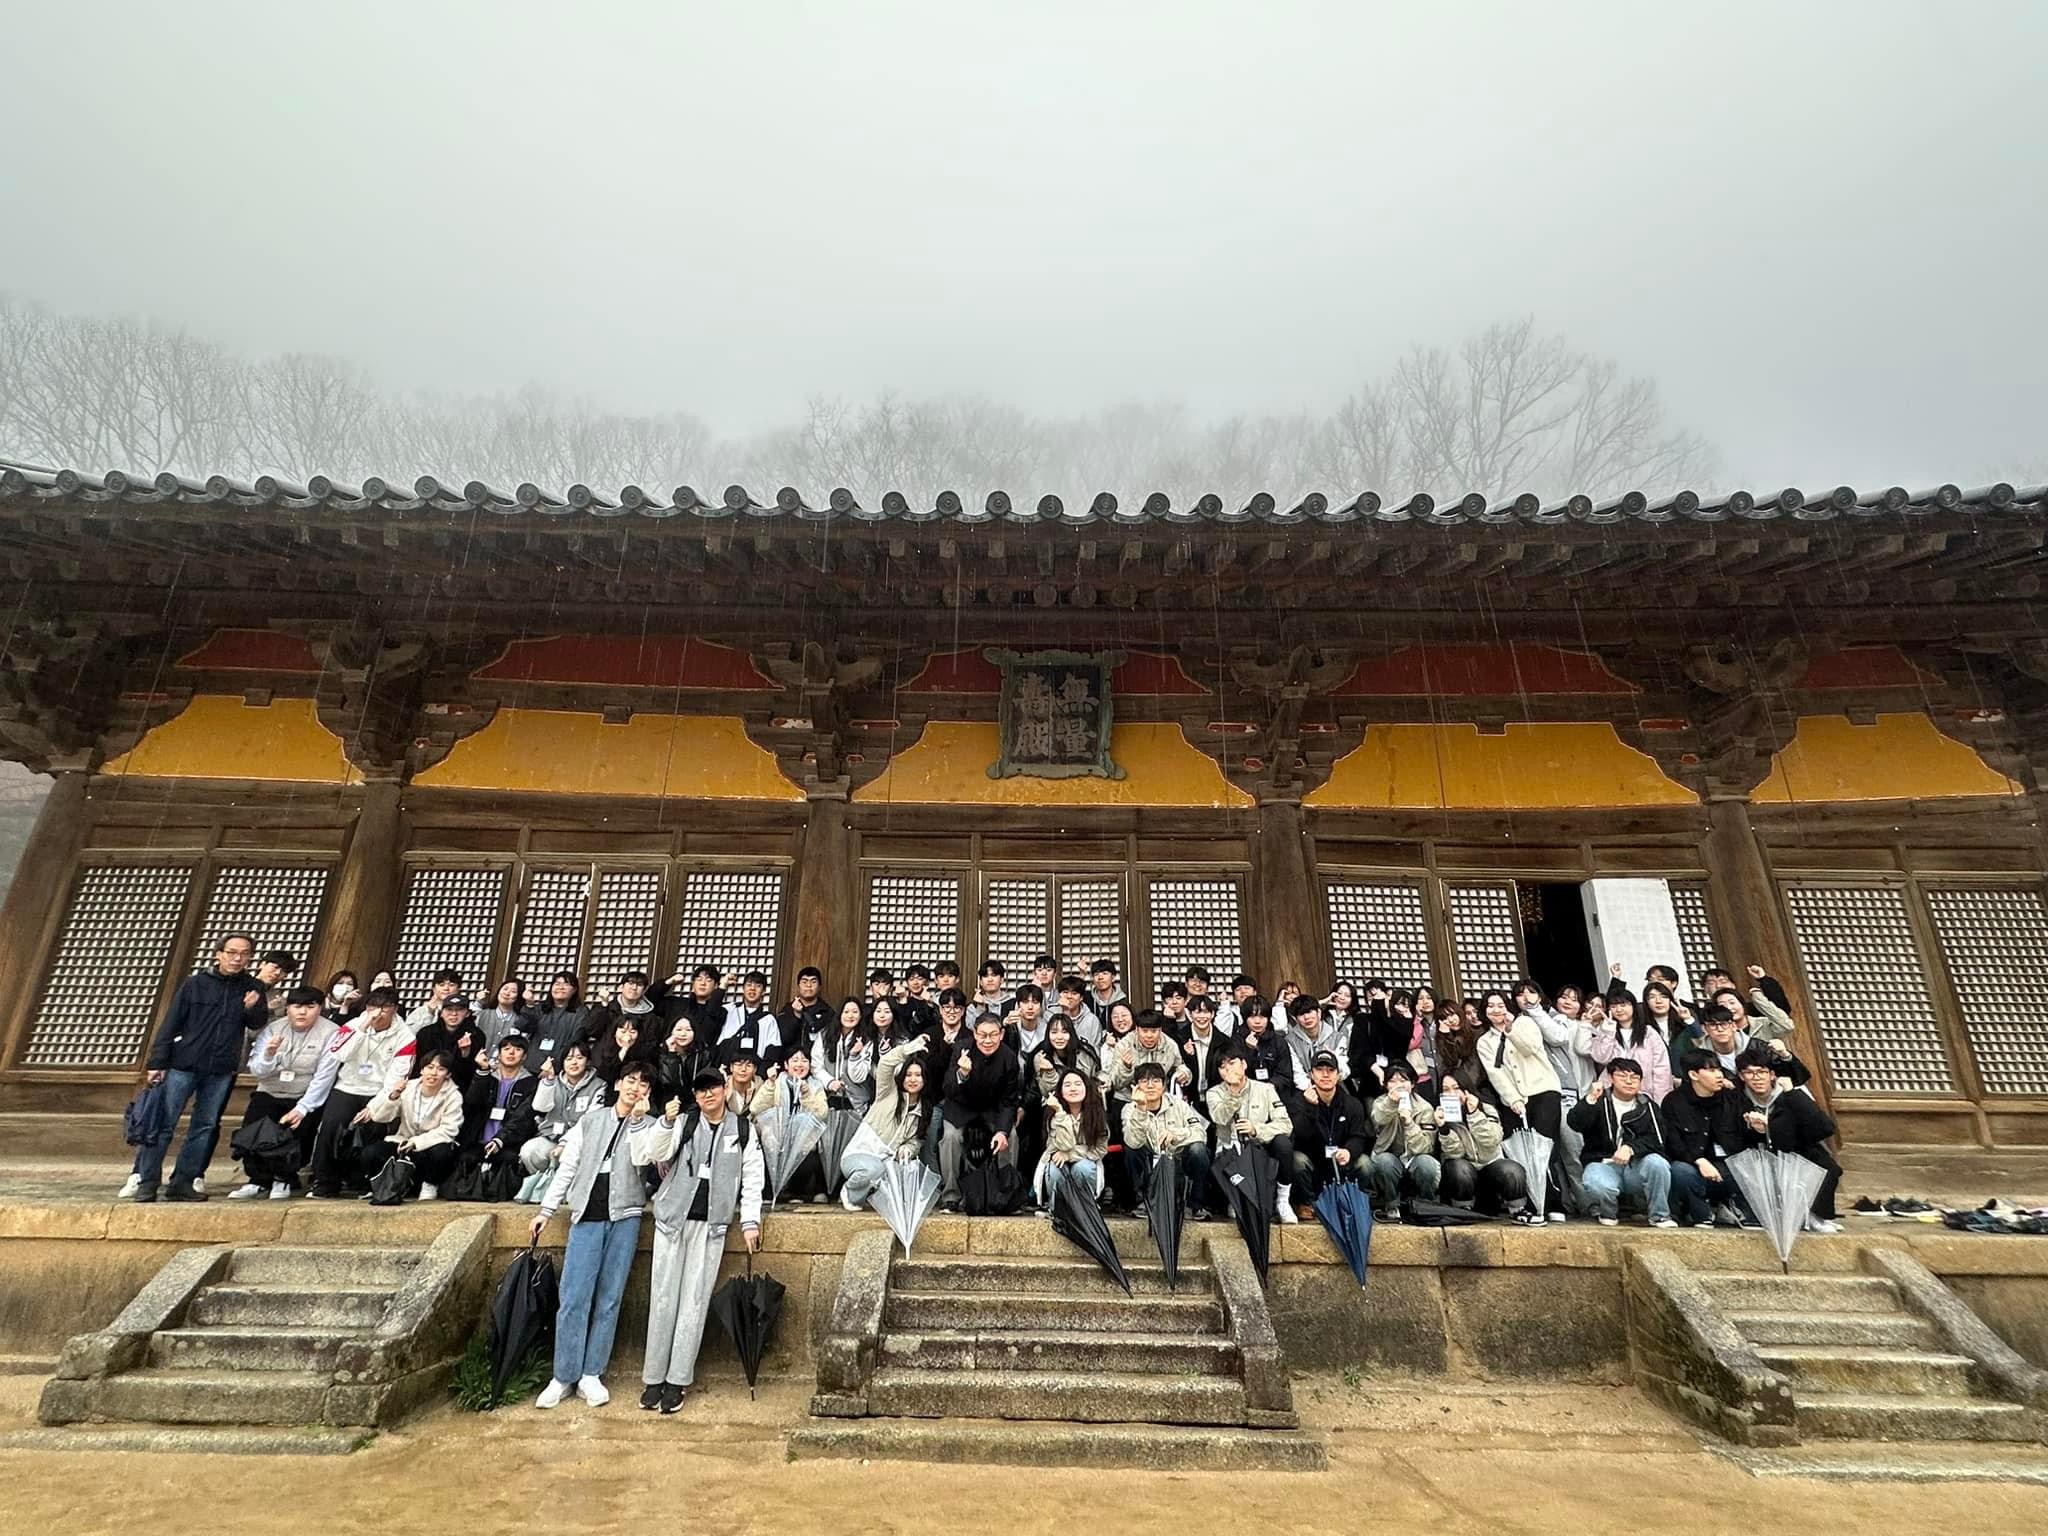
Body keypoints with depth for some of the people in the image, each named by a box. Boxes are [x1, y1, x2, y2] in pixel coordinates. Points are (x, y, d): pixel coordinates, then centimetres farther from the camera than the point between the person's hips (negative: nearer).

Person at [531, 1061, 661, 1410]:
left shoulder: (647, 1125, 7)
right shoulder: (591, 1119, 10)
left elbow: (641, 1159, -11)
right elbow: (568, 1167, 11)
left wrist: (637, 1119, -15)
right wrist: (546, 1210, 7)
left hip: (625, 1216, 0)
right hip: (588, 1215, 1)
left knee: (609, 1299, 3)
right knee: (573, 1298, -3)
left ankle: (591, 1375, 14)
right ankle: (564, 1377, 9)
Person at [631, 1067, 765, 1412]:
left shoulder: (743, 1130, 5)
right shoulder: (683, 1123, 5)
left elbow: (753, 1178, 4)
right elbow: (655, 1153, -8)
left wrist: (750, 1221, -2)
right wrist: (666, 1122, -22)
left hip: (711, 1224, 0)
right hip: (673, 1217, 1)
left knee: (695, 1301, 1)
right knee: (663, 1297, 3)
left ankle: (678, 1380, 9)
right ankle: (654, 1377, 13)